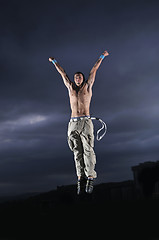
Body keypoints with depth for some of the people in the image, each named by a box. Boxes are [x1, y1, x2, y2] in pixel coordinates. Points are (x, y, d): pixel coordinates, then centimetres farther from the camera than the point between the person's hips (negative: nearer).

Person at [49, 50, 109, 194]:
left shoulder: (87, 86, 14)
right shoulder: (70, 87, 19)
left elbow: (94, 70, 20)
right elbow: (62, 73, 28)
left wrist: (102, 56, 30)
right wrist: (54, 61, 40)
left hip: (86, 122, -3)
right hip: (73, 123, 3)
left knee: (88, 150, -10)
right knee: (77, 152, 0)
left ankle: (90, 178, -11)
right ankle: (81, 178, 1)